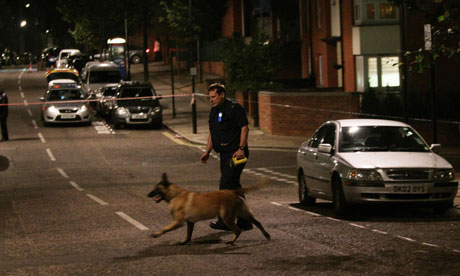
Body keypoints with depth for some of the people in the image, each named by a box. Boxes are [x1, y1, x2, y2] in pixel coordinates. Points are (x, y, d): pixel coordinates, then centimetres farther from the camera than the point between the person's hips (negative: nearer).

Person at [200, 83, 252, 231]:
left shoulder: (234, 108, -10)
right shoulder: (214, 111, 18)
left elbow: (244, 127, -15)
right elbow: (212, 134, 25)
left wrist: (241, 148, -23)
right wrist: (207, 151, 16)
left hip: (236, 153, -9)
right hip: (225, 154, 9)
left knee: (226, 186, -12)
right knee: (234, 187, 9)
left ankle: (224, 221, -9)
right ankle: (244, 221, 14)